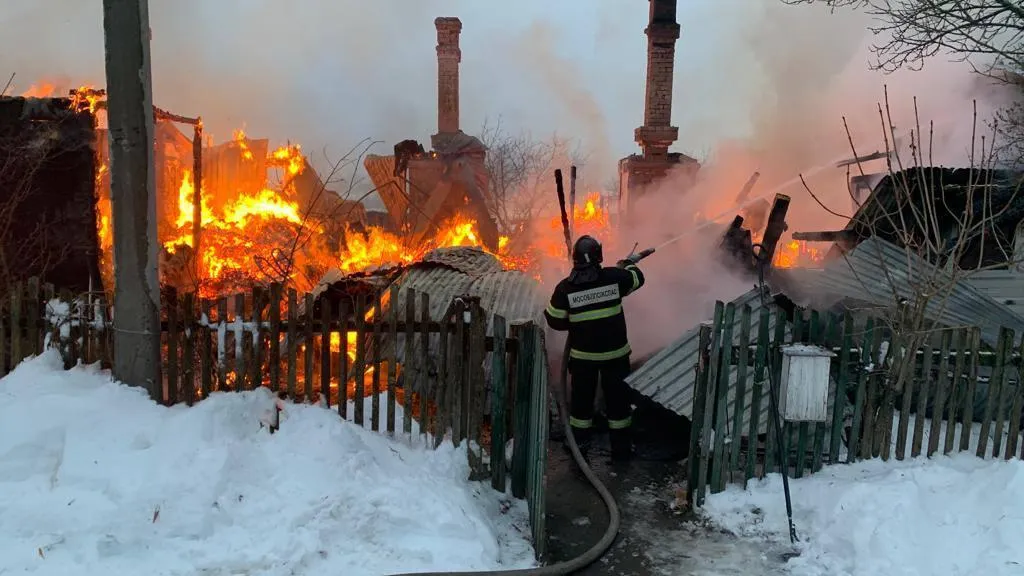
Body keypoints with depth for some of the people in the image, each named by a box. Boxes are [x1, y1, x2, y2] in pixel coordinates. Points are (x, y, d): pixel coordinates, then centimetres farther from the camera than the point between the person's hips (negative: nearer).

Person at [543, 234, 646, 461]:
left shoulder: (565, 288, -12)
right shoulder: (614, 277, -12)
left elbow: (555, 321, -4)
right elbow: (637, 278, 8)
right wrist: (628, 264, 30)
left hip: (582, 355, 0)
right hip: (615, 352, 0)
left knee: (581, 399, 16)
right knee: (617, 399, 15)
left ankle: (579, 446, 27)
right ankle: (621, 447, 27)